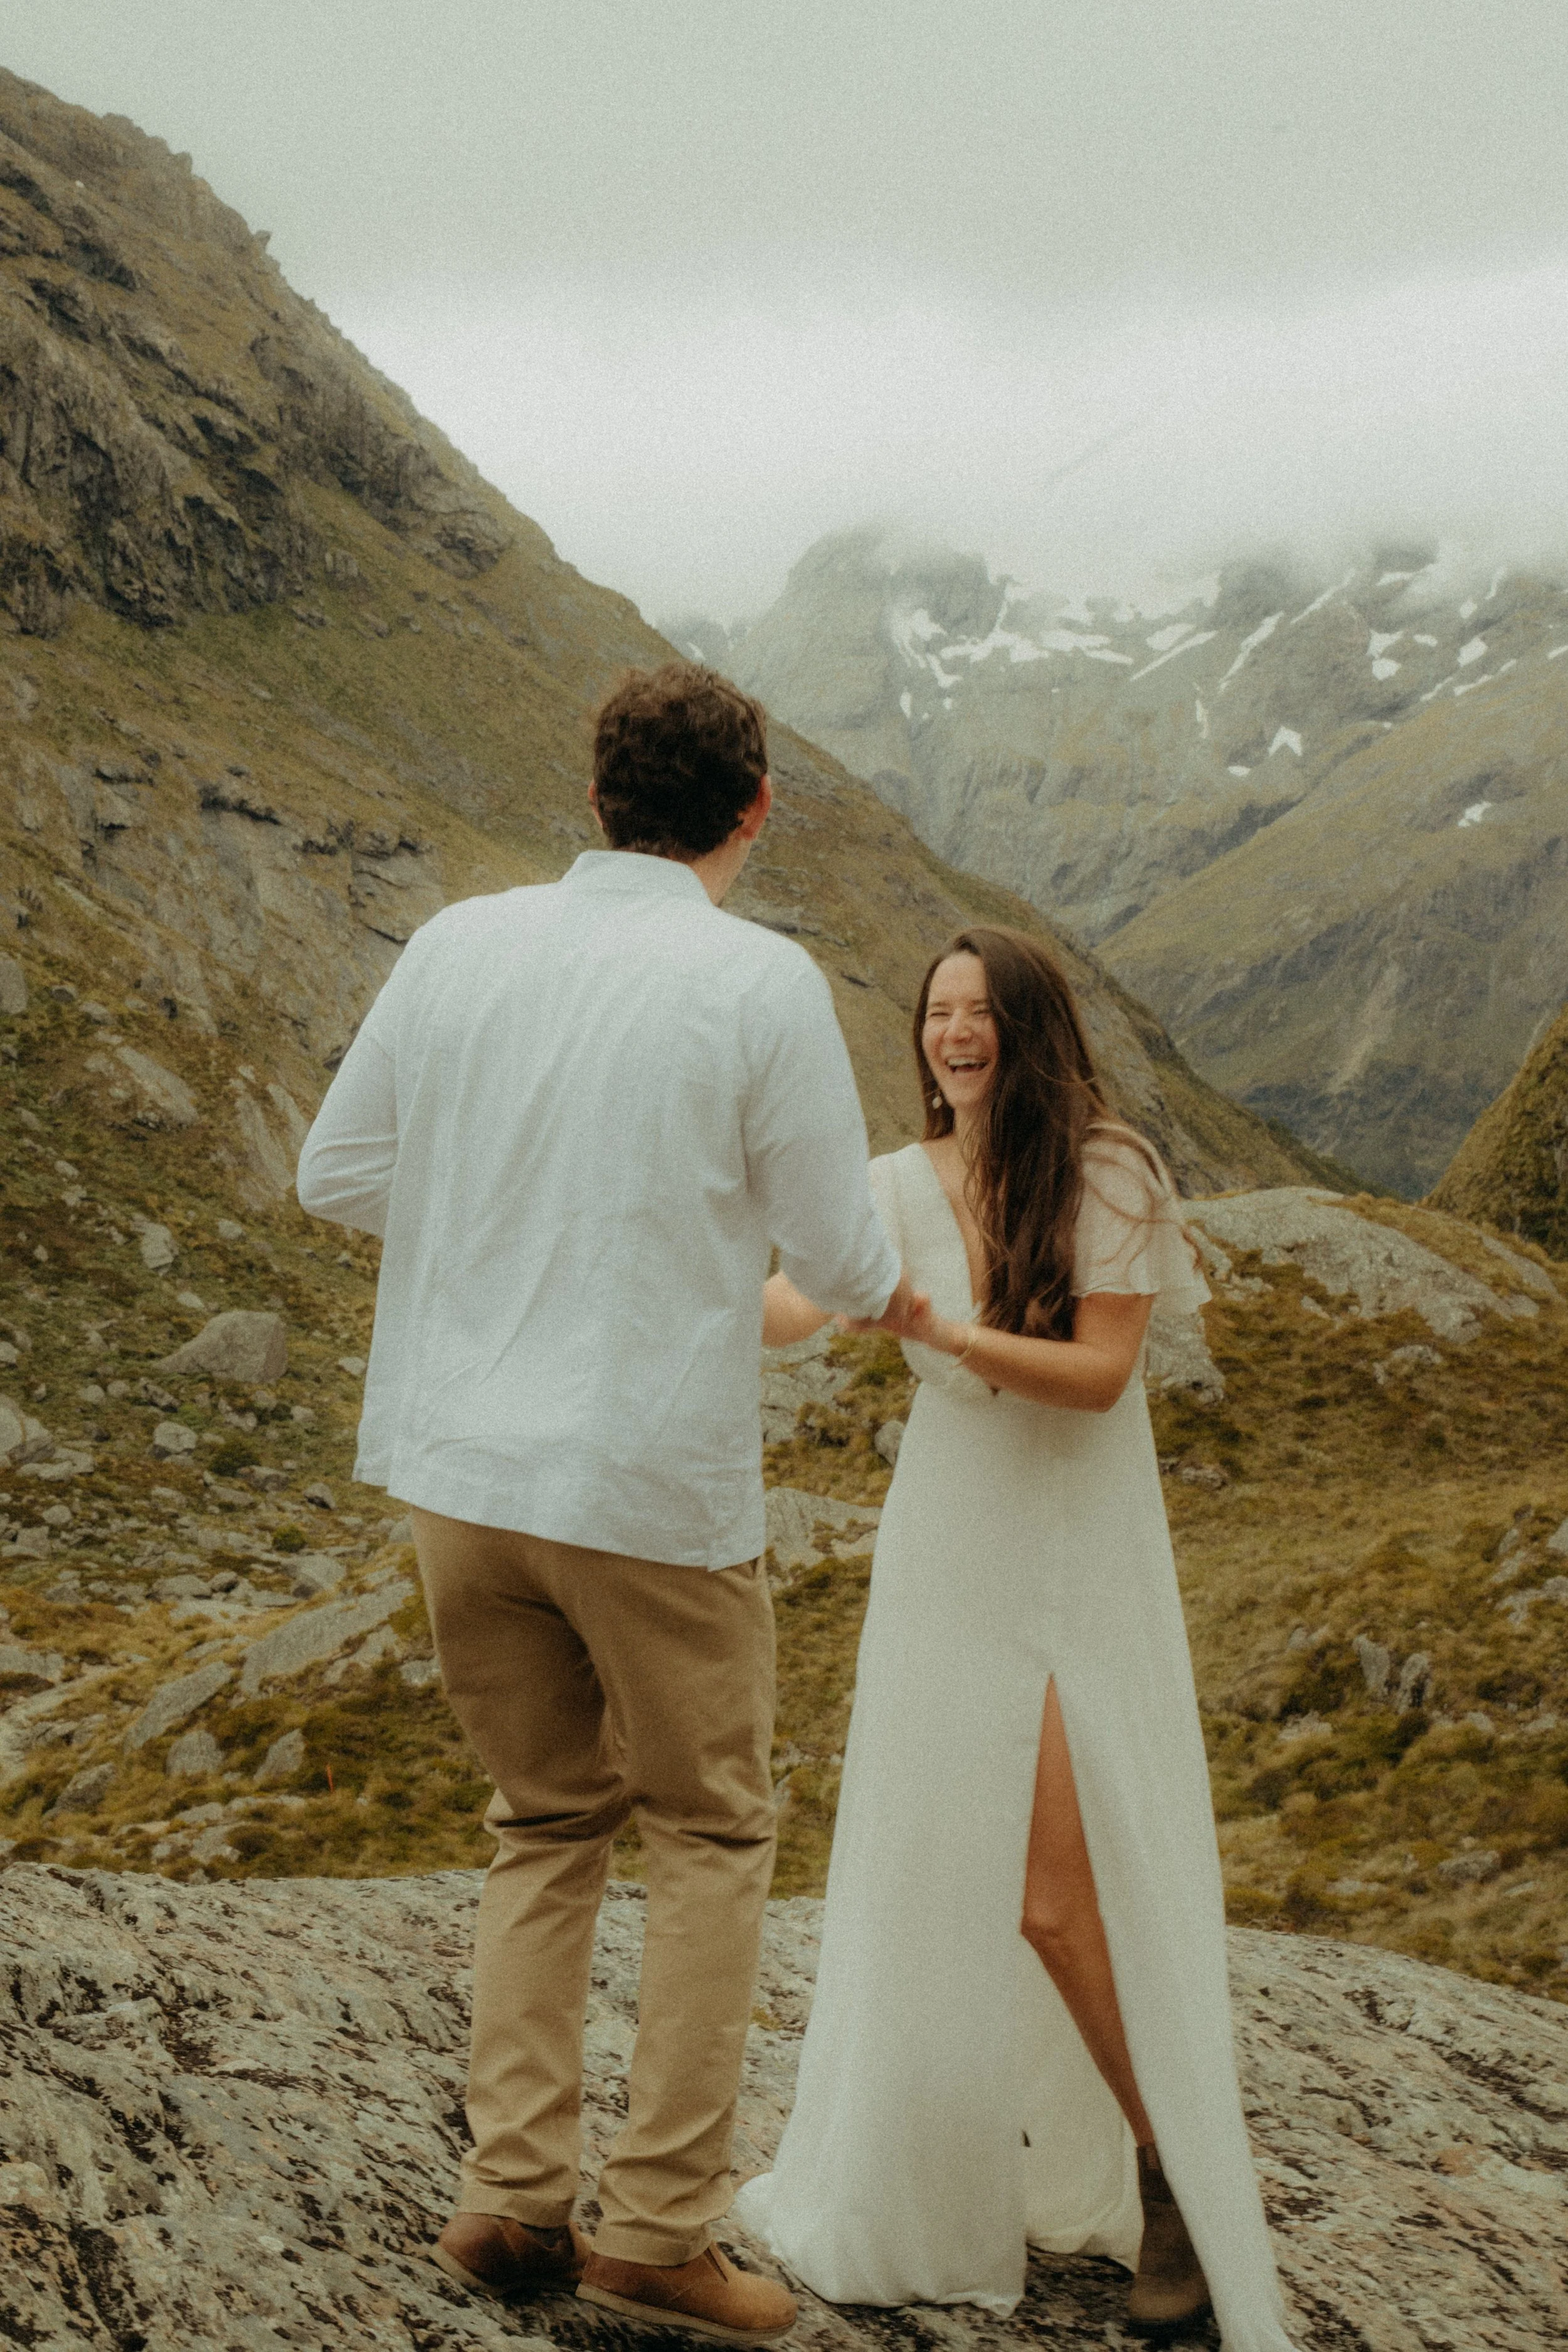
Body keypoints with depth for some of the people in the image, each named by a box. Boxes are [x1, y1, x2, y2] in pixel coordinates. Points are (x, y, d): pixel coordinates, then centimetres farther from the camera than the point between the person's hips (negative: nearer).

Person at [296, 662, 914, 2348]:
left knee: (545, 1828, 20)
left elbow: (336, 1174, 7)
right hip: (654, 1484, -4)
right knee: (710, 1836, 14)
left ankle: (512, 2199, 17)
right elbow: (834, 1249, -5)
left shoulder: (458, 944, 0)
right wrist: (893, 1293, 18)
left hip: (457, 1467, 5)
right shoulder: (763, 983, -11)